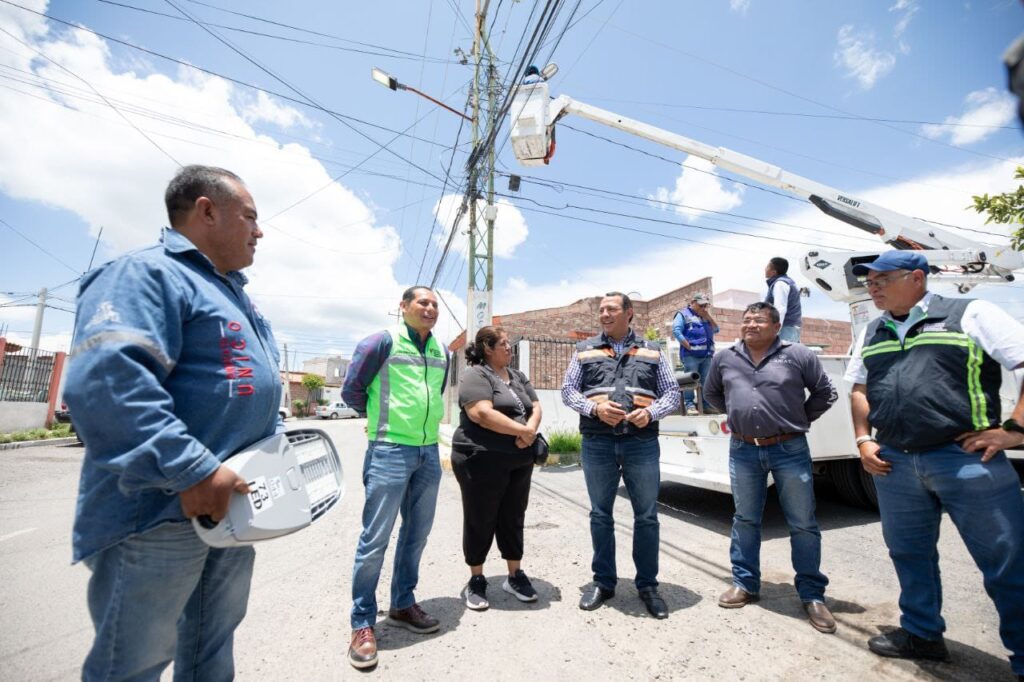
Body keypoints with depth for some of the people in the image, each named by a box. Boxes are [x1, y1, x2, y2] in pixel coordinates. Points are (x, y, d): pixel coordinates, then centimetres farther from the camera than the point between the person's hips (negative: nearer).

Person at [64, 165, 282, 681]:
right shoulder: (147, 274, -13)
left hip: (232, 506, 9)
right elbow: (105, 379, -29)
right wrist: (190, 471, -30)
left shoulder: (233, 296, 17)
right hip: (160, 512, -9)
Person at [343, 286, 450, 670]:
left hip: (429, 453, 6)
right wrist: (381, 419, 8)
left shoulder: (442, 351, 9)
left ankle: (403, 606, 34)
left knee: (416, 535, 16)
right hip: (390, 451, -6)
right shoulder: (382, 342, -7)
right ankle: (363, 624, 20)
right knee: (375, 540, 2)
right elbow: (351, 390, -2)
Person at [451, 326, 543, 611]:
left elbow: (535, 408, 9)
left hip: (519, 461, 7)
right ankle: (476, 581, 25)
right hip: (481, 460, -6)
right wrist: (523, 430, -16)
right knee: (480, 521, 7)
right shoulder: (475, 375, -11)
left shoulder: (518, 376, 14)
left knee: (513, 519, 15)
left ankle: (515, 576, 30)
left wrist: (531, 431, -13)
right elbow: (483, 414, -23)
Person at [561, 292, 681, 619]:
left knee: (647, 516, 7)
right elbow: (568, 390, 5)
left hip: (642, 442, 0)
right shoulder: (585, 350, 10)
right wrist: (595, 408, -12)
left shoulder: (652, 351, 11)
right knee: (600, 514, 11)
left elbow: (672, 393, 8)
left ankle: (648, 585, 26)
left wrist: (650, 412, -11)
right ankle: (603, 582, 27)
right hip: (597, 442, 1)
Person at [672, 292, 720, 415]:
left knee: (707, 381, 7)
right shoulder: (684, 314, 2)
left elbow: (716, 330, 16)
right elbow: (676, 331, -10)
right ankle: (689, 405, -4)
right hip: (691, 355, -6)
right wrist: (689, 347, -14)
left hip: (707, 355, 6)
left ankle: (707, 404, 13)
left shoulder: (705, 316, 22)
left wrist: (708, 316, 4)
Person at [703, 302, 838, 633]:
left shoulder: (798, 355, -4)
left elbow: (825, 392, 6)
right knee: (745, 520, 12)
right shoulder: (724, 359, 4)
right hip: (743, 450, 3)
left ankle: (812, 595, 24)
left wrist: (800, 420, 3)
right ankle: (745, 584, 27)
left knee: (803, 524, 7)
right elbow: (712, 394, 18)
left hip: (790, 449, -2)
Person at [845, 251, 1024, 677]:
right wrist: (864, 439, 9)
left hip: (966, 459, -5)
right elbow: (859, 390, 19)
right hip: (893, 463, 5)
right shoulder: (871, 334, 13)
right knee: (909, 554, 17)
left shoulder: (969, 314, -2)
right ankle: (921, 633, 34)